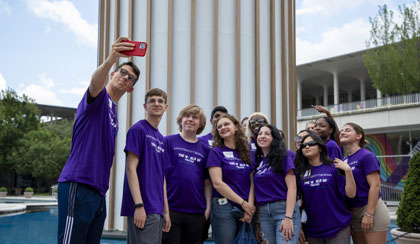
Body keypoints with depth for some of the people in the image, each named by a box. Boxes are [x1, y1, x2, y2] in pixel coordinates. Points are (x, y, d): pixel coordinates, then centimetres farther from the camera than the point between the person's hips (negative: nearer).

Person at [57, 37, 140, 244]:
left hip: (98, 191, 9)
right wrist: (111, 60, -45)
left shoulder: (113, 114, 24)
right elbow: (95, 83, -25)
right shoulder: (99, 97, 1)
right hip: (78, 185, -9)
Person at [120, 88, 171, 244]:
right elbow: (130, 168, -12)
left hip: (157, 210, 8)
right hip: (143, 210, -8)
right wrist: (139, 205, -19)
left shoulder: (162, 139, 18)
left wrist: (166, 211, 15)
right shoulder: (138, 129, -5)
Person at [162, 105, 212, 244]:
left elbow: (207, 183, 13)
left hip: (197, 212, 3)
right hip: (171, 210, -3)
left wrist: (208, 207, 4)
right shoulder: (168, 142, 2)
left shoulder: (204, 150, 12)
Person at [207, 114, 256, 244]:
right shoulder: (216, 152, 0)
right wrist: (243, 203, -11)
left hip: (246, 208, 5)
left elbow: (252, 182, 8)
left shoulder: (247, 153, 12)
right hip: (224, 207, -4)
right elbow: (217, 183, -9)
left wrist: (250, 206, -7)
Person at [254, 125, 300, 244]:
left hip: (284, 209, -5)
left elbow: (292, 187, -7)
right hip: (263, 213, 5)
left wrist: (288, 217, -17)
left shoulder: (283, 157, 1)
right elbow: (258, 191, 15)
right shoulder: (258, 161, 15)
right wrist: (257, 220, 9)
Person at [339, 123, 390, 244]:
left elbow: (375, 186, -15)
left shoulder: (366, 156, -9)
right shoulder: (343, 160, 10)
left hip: (371, 209, -7)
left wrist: (369, 214, -19)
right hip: (352, 211, 7)